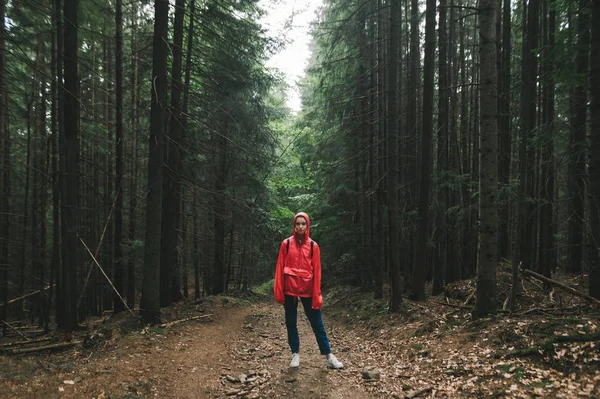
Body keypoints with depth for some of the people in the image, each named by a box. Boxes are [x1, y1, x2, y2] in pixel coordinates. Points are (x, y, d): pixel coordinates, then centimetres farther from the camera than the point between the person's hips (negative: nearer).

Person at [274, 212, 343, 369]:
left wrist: (317, 295, -5)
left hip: (308, 290, 0)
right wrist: (278, 291, -4)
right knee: (291, 323, 9)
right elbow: (280, 268, 1)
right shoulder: (286, 244, 1)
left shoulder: (313, 246, 1)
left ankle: (328, 355, 13)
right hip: (290, 290, 1)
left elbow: (316, 271, -1)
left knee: (317, 323, 5)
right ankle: (295, 353, 24)